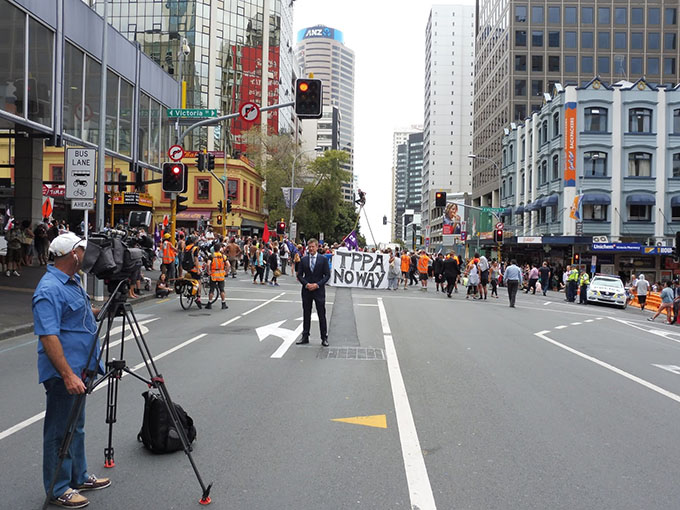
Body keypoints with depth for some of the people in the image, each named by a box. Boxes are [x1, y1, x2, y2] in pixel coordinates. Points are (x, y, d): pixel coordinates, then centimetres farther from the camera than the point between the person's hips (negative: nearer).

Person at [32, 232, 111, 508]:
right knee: (60, 430, 3)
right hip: (63, 374, -10)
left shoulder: (73, 281, 10)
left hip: (79, 369, 10)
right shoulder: (49, 290, -22)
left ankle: (79, 476, 34)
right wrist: (68, 375, -31)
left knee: (76, 427, 20)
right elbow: (48, 337, -27)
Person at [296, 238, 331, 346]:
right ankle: (305, 337, 18)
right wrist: (306, 284, -11)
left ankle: (324, 338, 8)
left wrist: (317, 284, -14)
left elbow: (327, 275, -3)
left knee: (322, 315, 1)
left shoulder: (323, 259, -1)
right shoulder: (303, 260, 5)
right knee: (306, 314, 9)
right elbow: (299, 275, 6)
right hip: (306, 290, 3)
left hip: (319, 290, -2)